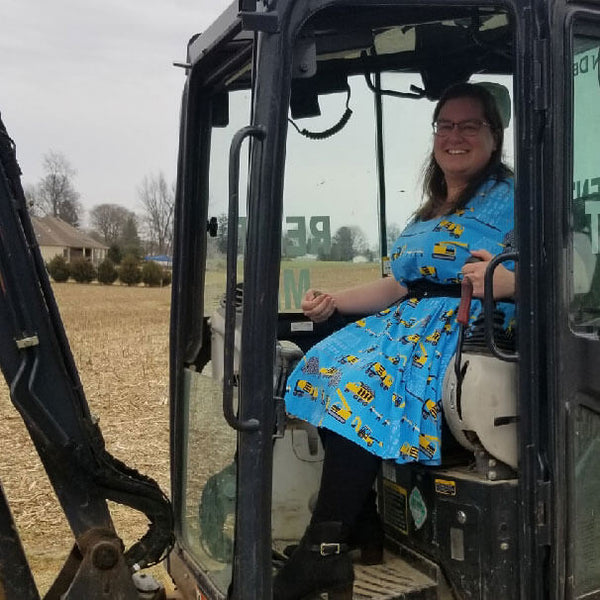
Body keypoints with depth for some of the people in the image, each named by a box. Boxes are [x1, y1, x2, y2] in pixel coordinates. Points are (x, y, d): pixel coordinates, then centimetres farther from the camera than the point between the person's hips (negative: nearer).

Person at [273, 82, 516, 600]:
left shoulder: (510, 197, 1)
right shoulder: (431, 212, 25)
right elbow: (398, 286, 20)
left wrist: (504, 280, -35)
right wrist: (335, 301, 8)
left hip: (474, 326, -8)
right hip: (413, 321, 8)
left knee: (363, 382, -31)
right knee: (325, 363, -16)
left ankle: (324, 553, -25)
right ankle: (363, 527, -11)